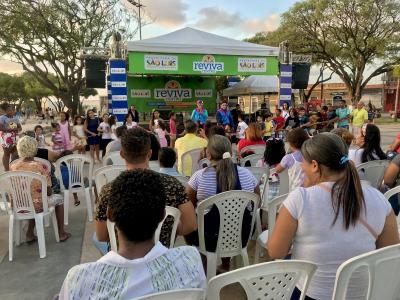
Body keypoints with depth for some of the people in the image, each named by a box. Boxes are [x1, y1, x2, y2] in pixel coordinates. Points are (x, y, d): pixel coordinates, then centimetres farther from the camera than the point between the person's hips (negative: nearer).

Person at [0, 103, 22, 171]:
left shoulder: (15, 118, 12)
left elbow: (20, 128, 13)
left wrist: (17, 129, -8)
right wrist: (9, 129, -21)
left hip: (15, 138, 6)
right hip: (6, 138, -6)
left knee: (15, 153, 9)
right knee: (6, 153, -1)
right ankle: (6, 170, 5)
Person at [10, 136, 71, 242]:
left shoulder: (13, 167, -6)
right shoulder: (41, 167, -19)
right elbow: (48, 192, -12)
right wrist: (48, 192, 10)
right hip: (37, 205, -5)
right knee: (59, 198, 24)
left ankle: (30, 234, 30)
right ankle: (61, 233, 30)